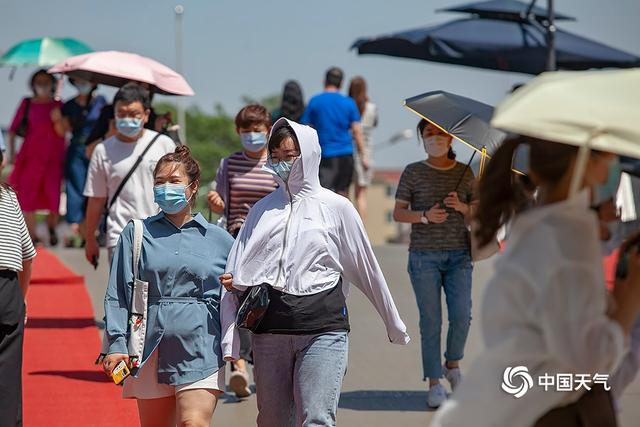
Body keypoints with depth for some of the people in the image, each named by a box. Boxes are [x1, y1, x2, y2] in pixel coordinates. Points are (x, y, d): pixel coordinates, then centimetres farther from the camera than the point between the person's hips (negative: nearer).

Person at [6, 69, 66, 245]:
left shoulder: (58, 105, 4)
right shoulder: (27, 104, 4)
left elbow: (62, 132, 0)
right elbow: (13, 129, 7)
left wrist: (58, 120, -18)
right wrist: (11, 152, 2)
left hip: (53, 156, 0)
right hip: (31, 156, 0)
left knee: (53, 194, -2)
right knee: (27, 196, -2)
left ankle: (52, 228, 23)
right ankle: (31, 234, 8)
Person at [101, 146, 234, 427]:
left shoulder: (219, 240, 9)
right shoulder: (137, 233, 9)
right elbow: (117, 295, 4)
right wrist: (117, 344, -5)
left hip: (200, 349, -1)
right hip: (151, 347, 2)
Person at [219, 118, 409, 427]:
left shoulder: (336, 207, 5)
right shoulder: (263, 209, 12)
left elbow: (367, 270, 12)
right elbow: (237, 272, 12)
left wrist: (394, 325, 18)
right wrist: (233, 283, -10)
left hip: (323, 329, -3)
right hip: (270, 329, 3)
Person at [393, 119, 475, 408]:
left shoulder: (465, 173, 7)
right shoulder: (413, 173, 1)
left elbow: (477, 213, 10)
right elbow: (398, 213, 0)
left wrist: (462, 207, -12)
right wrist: (425, 216, -17)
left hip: (459, 255, 2)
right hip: (424, 256, -2)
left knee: (462, 316, -6)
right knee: (431, 321, -2)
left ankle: (452, 364, 22)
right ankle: (434, 383, 6)